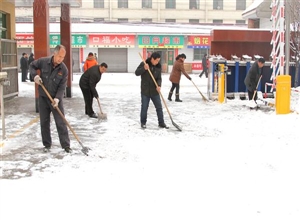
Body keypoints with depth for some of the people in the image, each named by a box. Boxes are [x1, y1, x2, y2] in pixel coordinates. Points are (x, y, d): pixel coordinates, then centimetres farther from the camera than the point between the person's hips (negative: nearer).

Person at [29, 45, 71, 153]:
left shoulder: (64, 69, -13)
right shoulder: (43, 62, -10)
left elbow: (62, 87, -13)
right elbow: (32, 66, 9)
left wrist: (57, 98, -27)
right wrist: (35, 75, -11)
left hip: (56, 99, -1)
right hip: (43, 97, 2)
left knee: (61, 123, -3)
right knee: (44, 123, 8)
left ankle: (66, 145, 2)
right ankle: (47, 145, 20)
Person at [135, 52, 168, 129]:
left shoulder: (158, 67, 0)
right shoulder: (143, 64, -8)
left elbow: (159, 78, -2)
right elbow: (137, 73, -9)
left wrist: (159, 85, -21)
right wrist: (144, 68, -25)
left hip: (154, 91, 3)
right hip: (145, 91, -3)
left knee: (159, 107, 4)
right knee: (144, 107, 5)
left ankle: (161, 123, 15)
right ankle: (143, 123, 22)